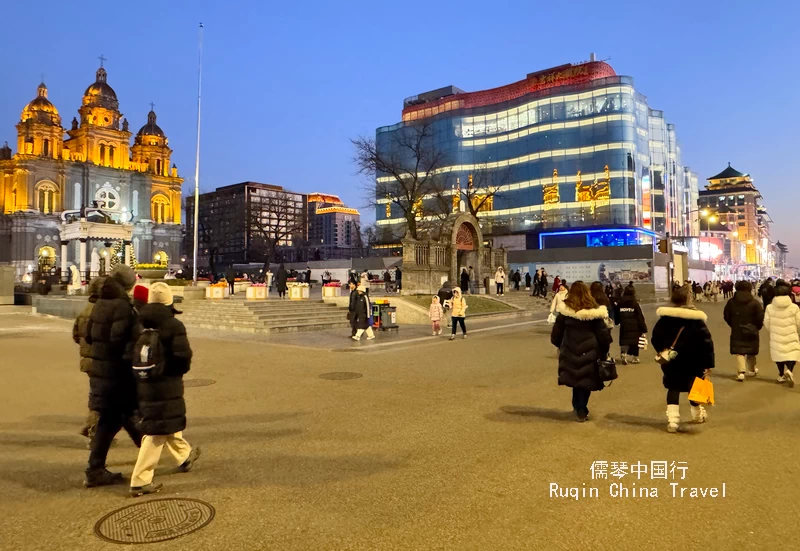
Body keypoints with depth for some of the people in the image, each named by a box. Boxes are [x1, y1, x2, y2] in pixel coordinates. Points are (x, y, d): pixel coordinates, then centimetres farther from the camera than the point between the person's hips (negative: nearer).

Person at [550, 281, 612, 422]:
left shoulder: (565, 310, -5)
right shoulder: (594, 312, -7)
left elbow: (556, 333, 1)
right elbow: (603, 335, -4)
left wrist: (559, 345, 19)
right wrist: (604, 352, 8)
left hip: (570, 352, 1)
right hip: (589, 352, -1)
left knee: (576, 379, 16)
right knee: (585, 380, 10)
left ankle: (579, 409, 19)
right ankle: (581, 411, 17)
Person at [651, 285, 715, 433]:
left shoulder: (664, 318, -4)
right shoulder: (697, 319, -11)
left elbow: (655, 338, -3)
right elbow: (706, 342, -13)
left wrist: (662, 350, 14)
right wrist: (708, 363, -9)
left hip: (671, 361, 1)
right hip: (692, 362, -1)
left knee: (673, 388, 9)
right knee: (693, 387, 19)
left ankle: (673, 420, -3)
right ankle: (697, 414, 41)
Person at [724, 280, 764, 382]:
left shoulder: (731, 302, -3)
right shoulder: (755, 302, -8)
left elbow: (726, 316, 0)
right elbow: (761, 317, -11)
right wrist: (757, 328, 6)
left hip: (737, 331, 0)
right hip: (751, 331, 1)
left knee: (739, 351, 3)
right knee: (750, 351, 17)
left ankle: (741, 371, -14)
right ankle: (752, 370, 35)